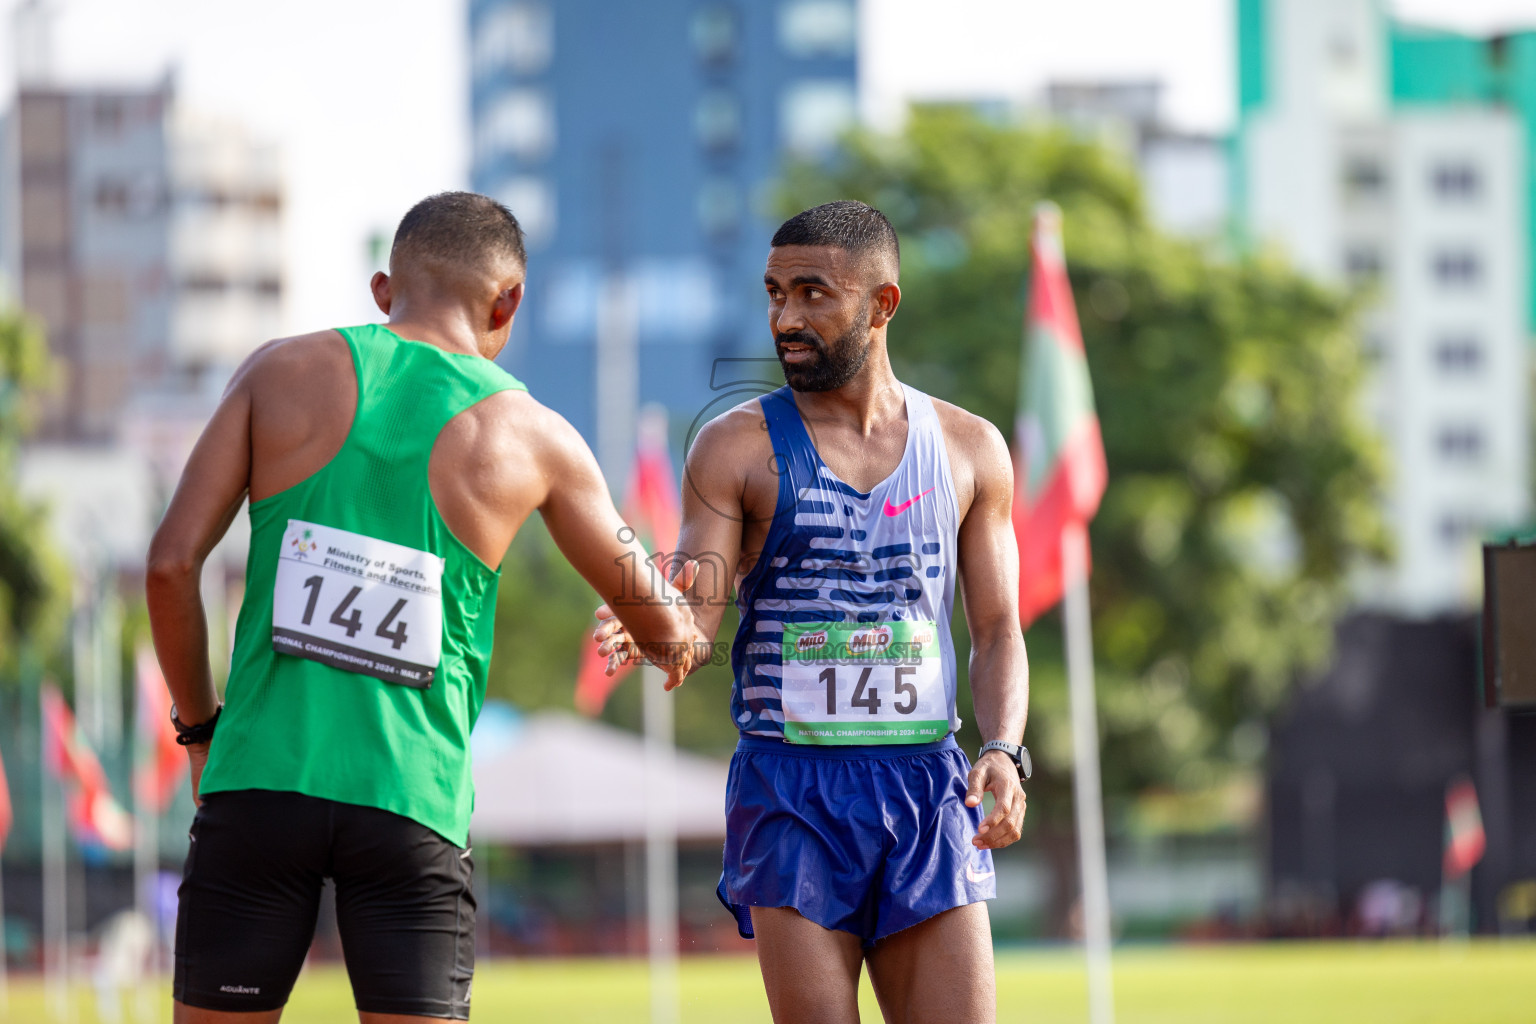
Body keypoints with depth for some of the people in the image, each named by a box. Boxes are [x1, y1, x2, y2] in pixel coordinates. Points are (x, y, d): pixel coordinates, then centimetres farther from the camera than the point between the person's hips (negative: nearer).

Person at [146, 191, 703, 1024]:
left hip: (262, 776, 1)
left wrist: (199, 726, 14)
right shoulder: (531, 438, 5)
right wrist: (678, 640, 41)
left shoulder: (286, 372, 5)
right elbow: (656, 621, 16)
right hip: (413, 800, -1)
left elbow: (172, 563, 0)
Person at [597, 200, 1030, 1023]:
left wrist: (1004, 754, -8)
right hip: (792, 790, -2)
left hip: (927, 787, 2)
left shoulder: (969, 450, 9)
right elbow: (694, 620, -7)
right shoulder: (739, 448, 1)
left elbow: (997, 633, 10)